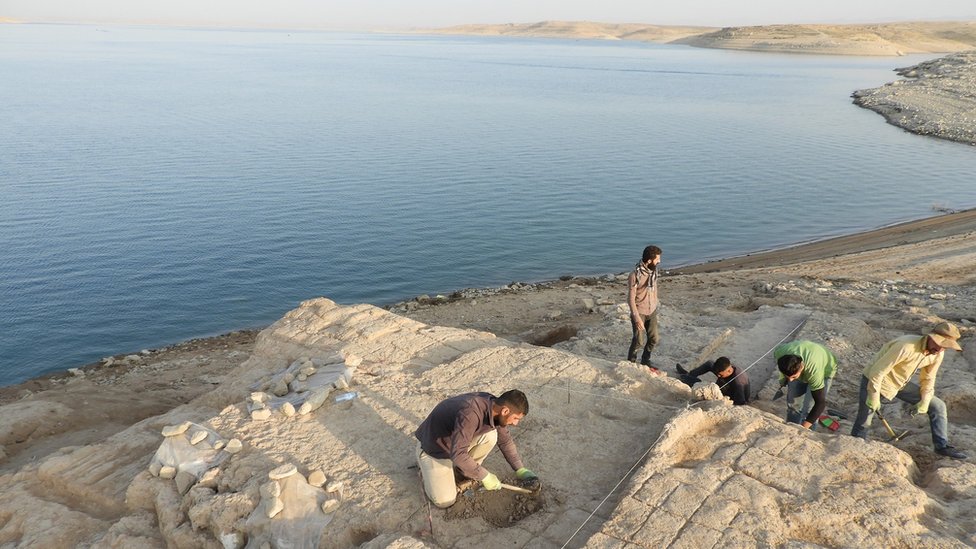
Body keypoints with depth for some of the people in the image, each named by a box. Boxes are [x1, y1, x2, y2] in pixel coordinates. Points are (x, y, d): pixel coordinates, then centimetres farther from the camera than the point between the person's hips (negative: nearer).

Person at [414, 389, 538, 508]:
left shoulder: (494, 406, -14)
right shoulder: (470, 413, -39)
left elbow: (505, 440, 3)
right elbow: (458, 454, -40)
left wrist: (520, 470, 0)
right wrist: (484, 476, -30)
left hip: (457, 444, 6)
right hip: (433, 448, -6)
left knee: (491, 436, -18)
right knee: (445, 501, -13)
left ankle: (465, 472, 6)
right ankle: (427, 467, 13)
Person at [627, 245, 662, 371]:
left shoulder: (654, 270, -5)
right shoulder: (635, 275, -25)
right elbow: (631, 298, -21)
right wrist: (637, 318, -22)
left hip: (652, 311, 6)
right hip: (639, 312, -6)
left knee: (653, 339, 10)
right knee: (639, 341, -2)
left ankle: (645, 362, 32)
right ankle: (631, 362, 24)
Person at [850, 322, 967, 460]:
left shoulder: (938, 354, -10)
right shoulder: (906, 346, -35)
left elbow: (928, 379, 6)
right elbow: (877, 372, -30)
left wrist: (924, 402, -7)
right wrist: (874, 398, -23)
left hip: (901, 383, 7)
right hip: (875, 381, -7)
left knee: (938, 406, 3)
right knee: (863, 423, -1)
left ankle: (942, 446, 16)